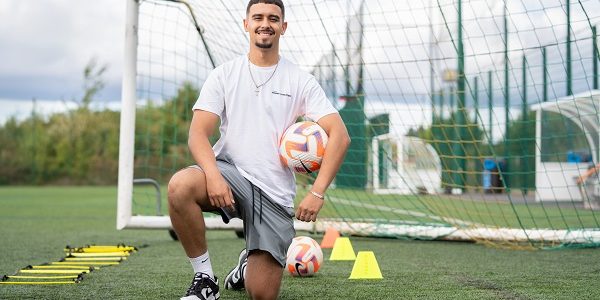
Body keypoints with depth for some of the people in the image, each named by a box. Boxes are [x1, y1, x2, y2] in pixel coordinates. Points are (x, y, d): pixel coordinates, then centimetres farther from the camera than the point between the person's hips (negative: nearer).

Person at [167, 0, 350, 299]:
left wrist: (317, 193, -14)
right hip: (229, 172, 0)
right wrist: (213, 176, -25)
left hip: (275, 192, 0)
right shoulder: (224, 74, 5)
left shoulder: (300, 81, 4)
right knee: (180, 185, -35)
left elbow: (339, 135, -3)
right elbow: (198, 133, -4)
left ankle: (249, 264, 30)